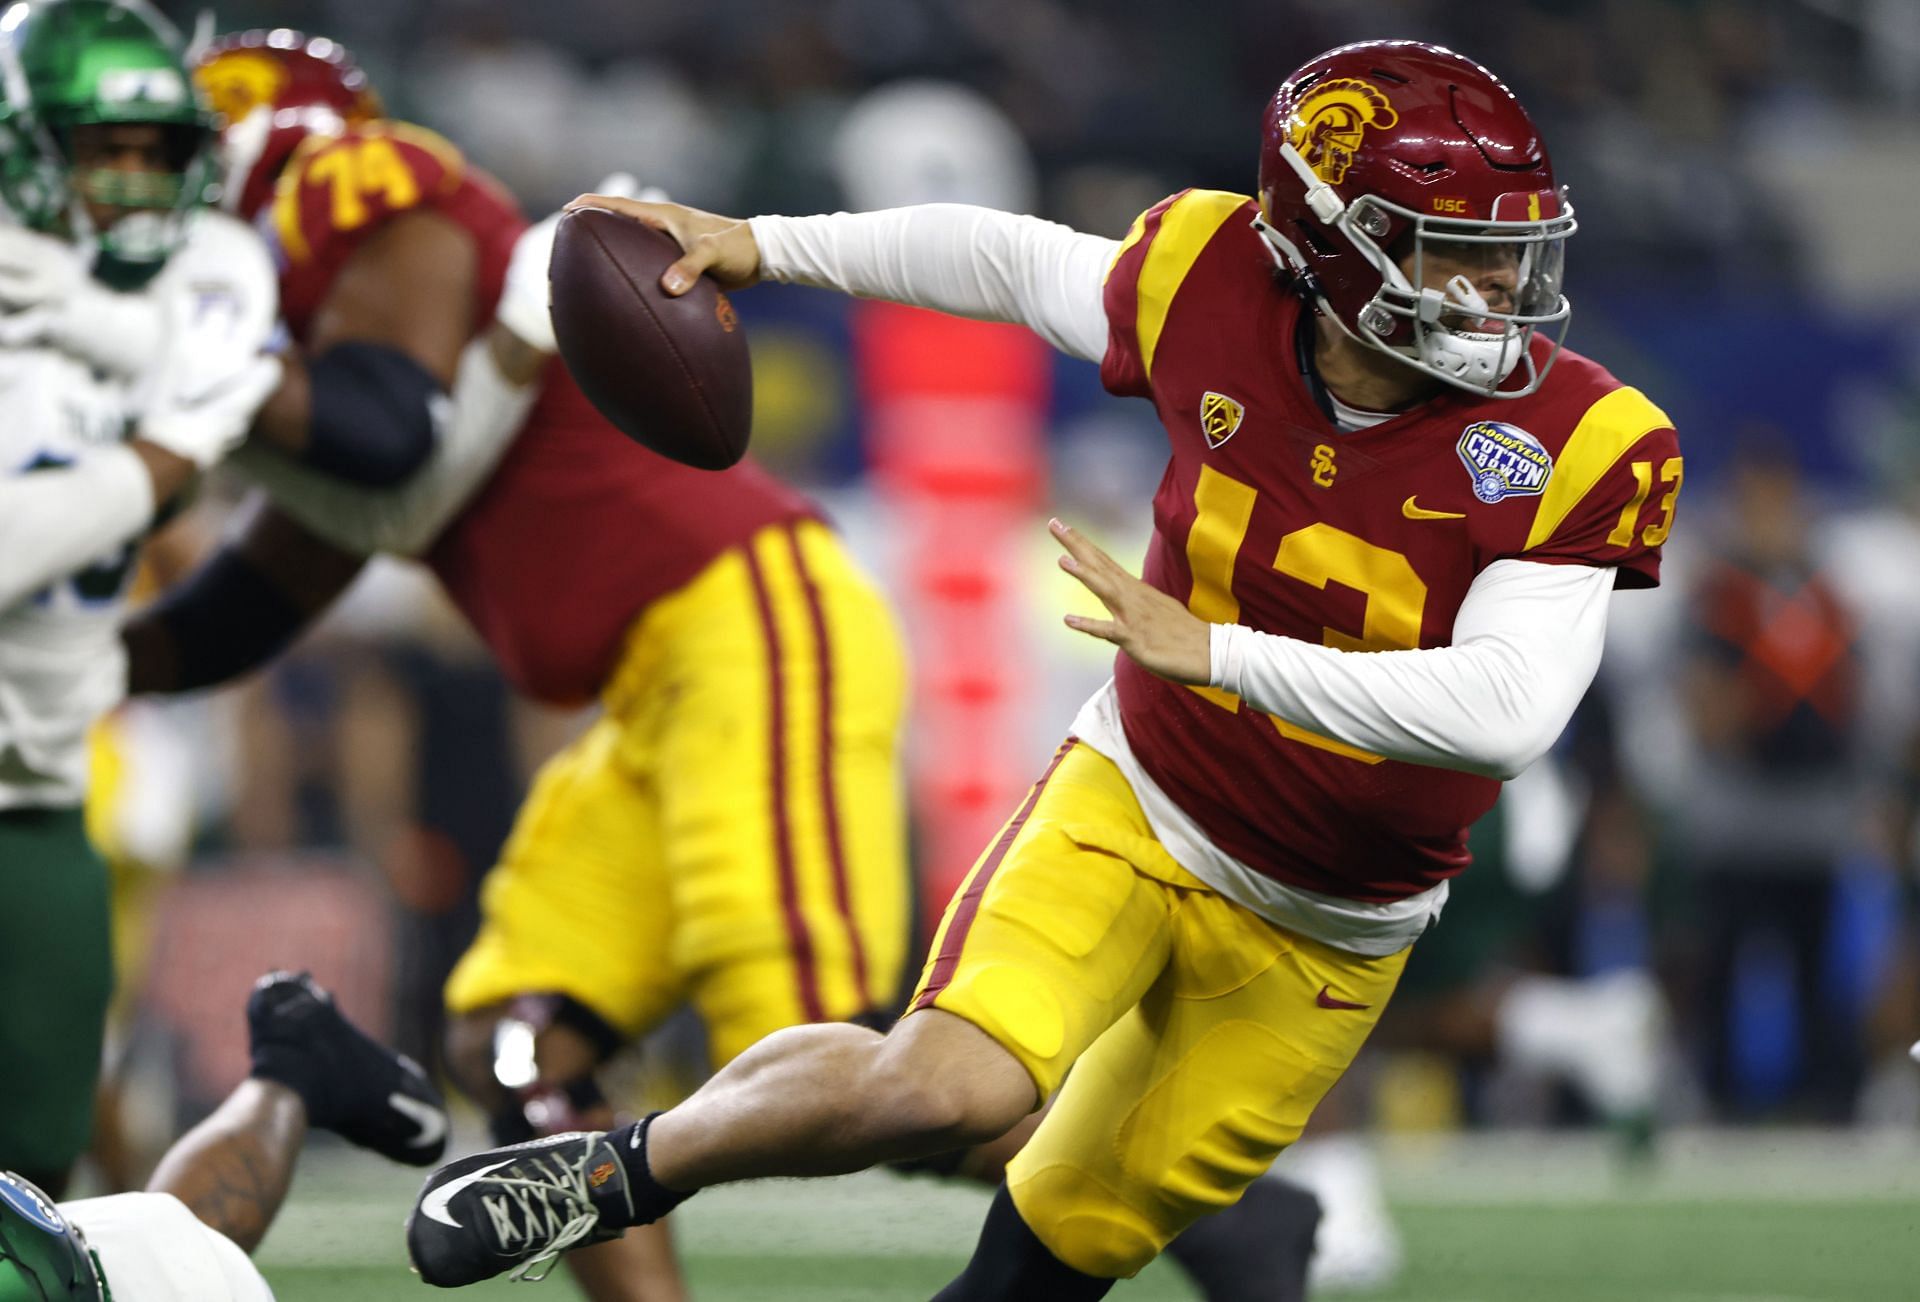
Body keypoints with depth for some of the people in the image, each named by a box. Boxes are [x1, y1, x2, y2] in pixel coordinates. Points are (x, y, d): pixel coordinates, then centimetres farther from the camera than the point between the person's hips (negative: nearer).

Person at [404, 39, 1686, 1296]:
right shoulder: (1218, 293, -15)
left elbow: (1509, 712, -32)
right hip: (1134, 809, 0)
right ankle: (626, 1167, -1)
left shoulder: (1570, 448, -22)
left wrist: (1212, 652, -34)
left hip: (1322, 944, 0)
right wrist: (763, 244, 12)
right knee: (947, 1085, -25)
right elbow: (1013, 260, 5)